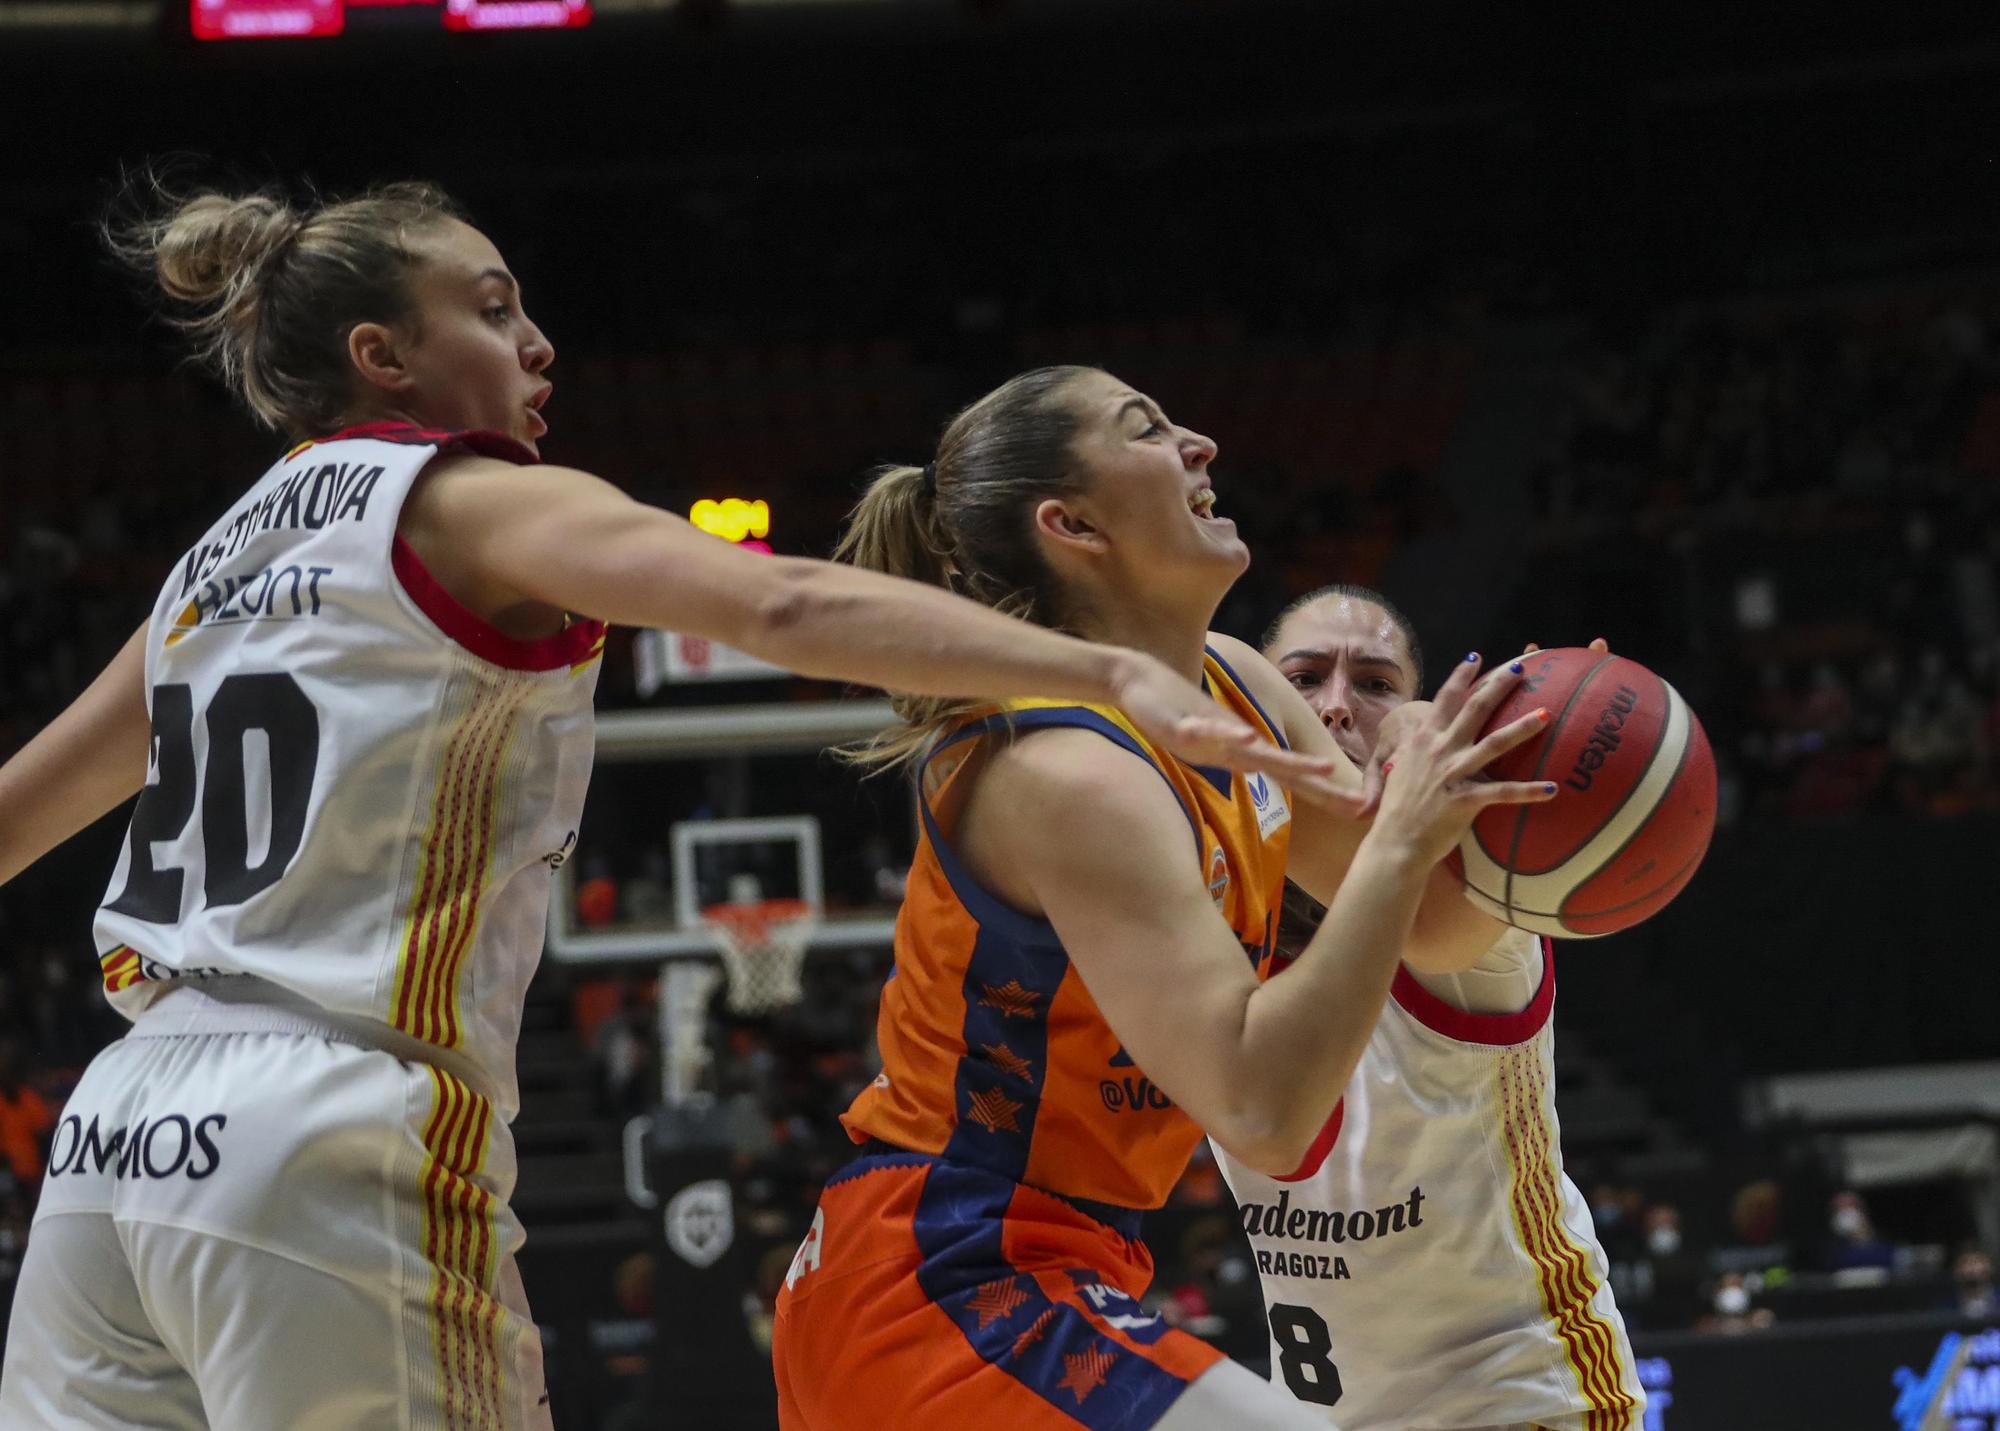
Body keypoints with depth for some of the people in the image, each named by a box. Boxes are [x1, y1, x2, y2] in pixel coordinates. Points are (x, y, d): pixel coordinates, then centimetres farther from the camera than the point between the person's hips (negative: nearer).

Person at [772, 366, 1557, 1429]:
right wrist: (1403, 840, -25)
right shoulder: (1067, 776, -21)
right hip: (951, 1293, -10)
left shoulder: (1233, 687, 6)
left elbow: (1429, 926, 15)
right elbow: (1260, 1110, -29)